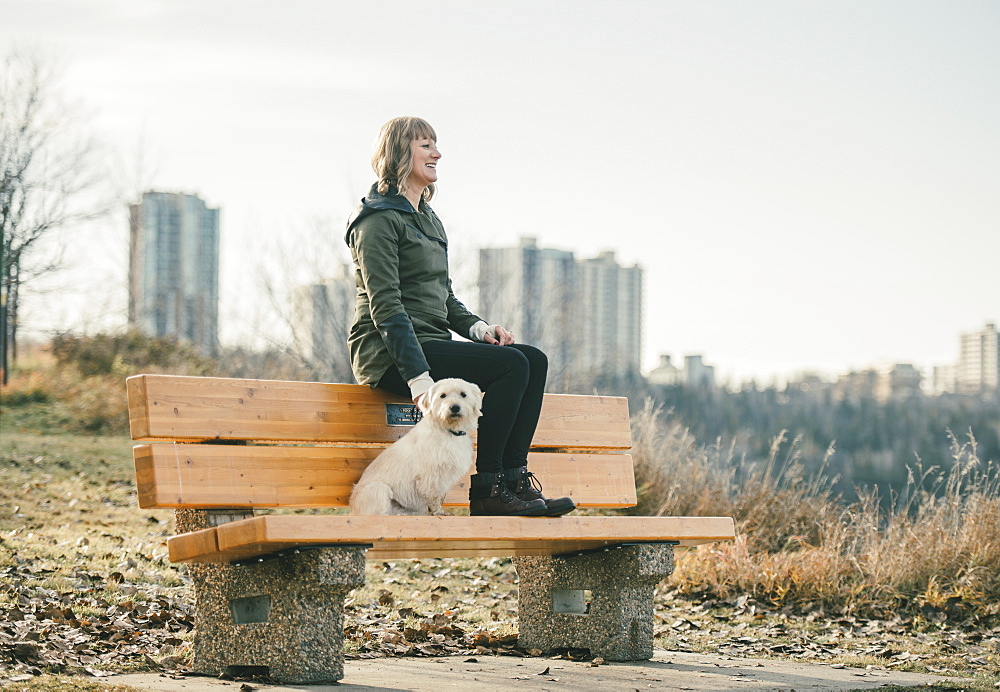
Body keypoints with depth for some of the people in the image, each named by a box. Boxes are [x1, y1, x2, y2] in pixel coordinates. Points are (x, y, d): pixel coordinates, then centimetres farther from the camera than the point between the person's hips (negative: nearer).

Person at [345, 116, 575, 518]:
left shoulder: (428, 220, 22)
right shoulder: (379, 220, -8)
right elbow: (386, 308, -17)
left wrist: (478, 328, 4)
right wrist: (419, 379, -25)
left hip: (431, 345, 9)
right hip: (390, 356, -9)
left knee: (535, 361, -7)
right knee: (512, 364, -23)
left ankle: (515, 479, -9)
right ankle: (486, 491, -18)